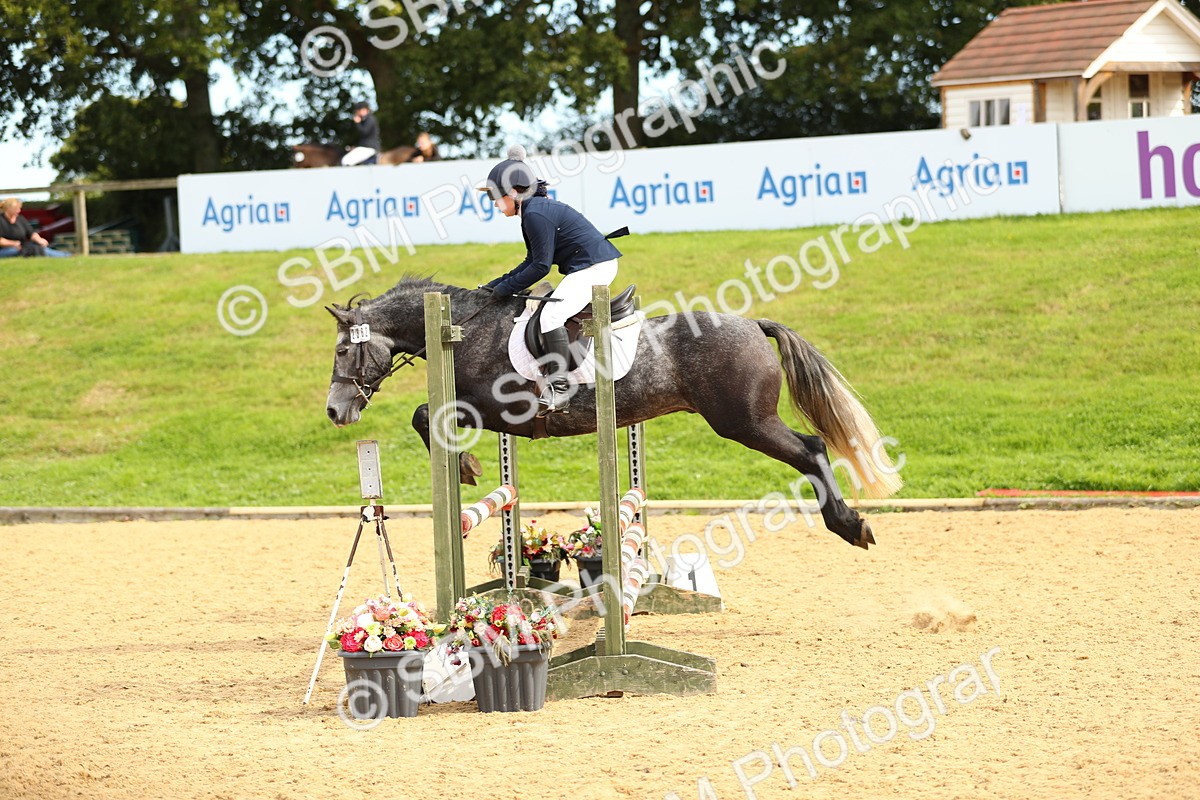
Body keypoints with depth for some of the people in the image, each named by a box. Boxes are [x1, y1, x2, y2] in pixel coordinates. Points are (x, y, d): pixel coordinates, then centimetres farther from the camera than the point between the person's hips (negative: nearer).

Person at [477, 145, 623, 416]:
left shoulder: (536, 214, -18)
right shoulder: (534, 210, 16)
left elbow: (540, 266, -17)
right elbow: (532, 262, 19)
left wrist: (504, 288, -8)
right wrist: (494, 286, 14)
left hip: (593, 267, -12)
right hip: (593, 265, 12)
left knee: (551, 315, -21)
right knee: (551, 314, 24)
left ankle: (558, 388, -25)